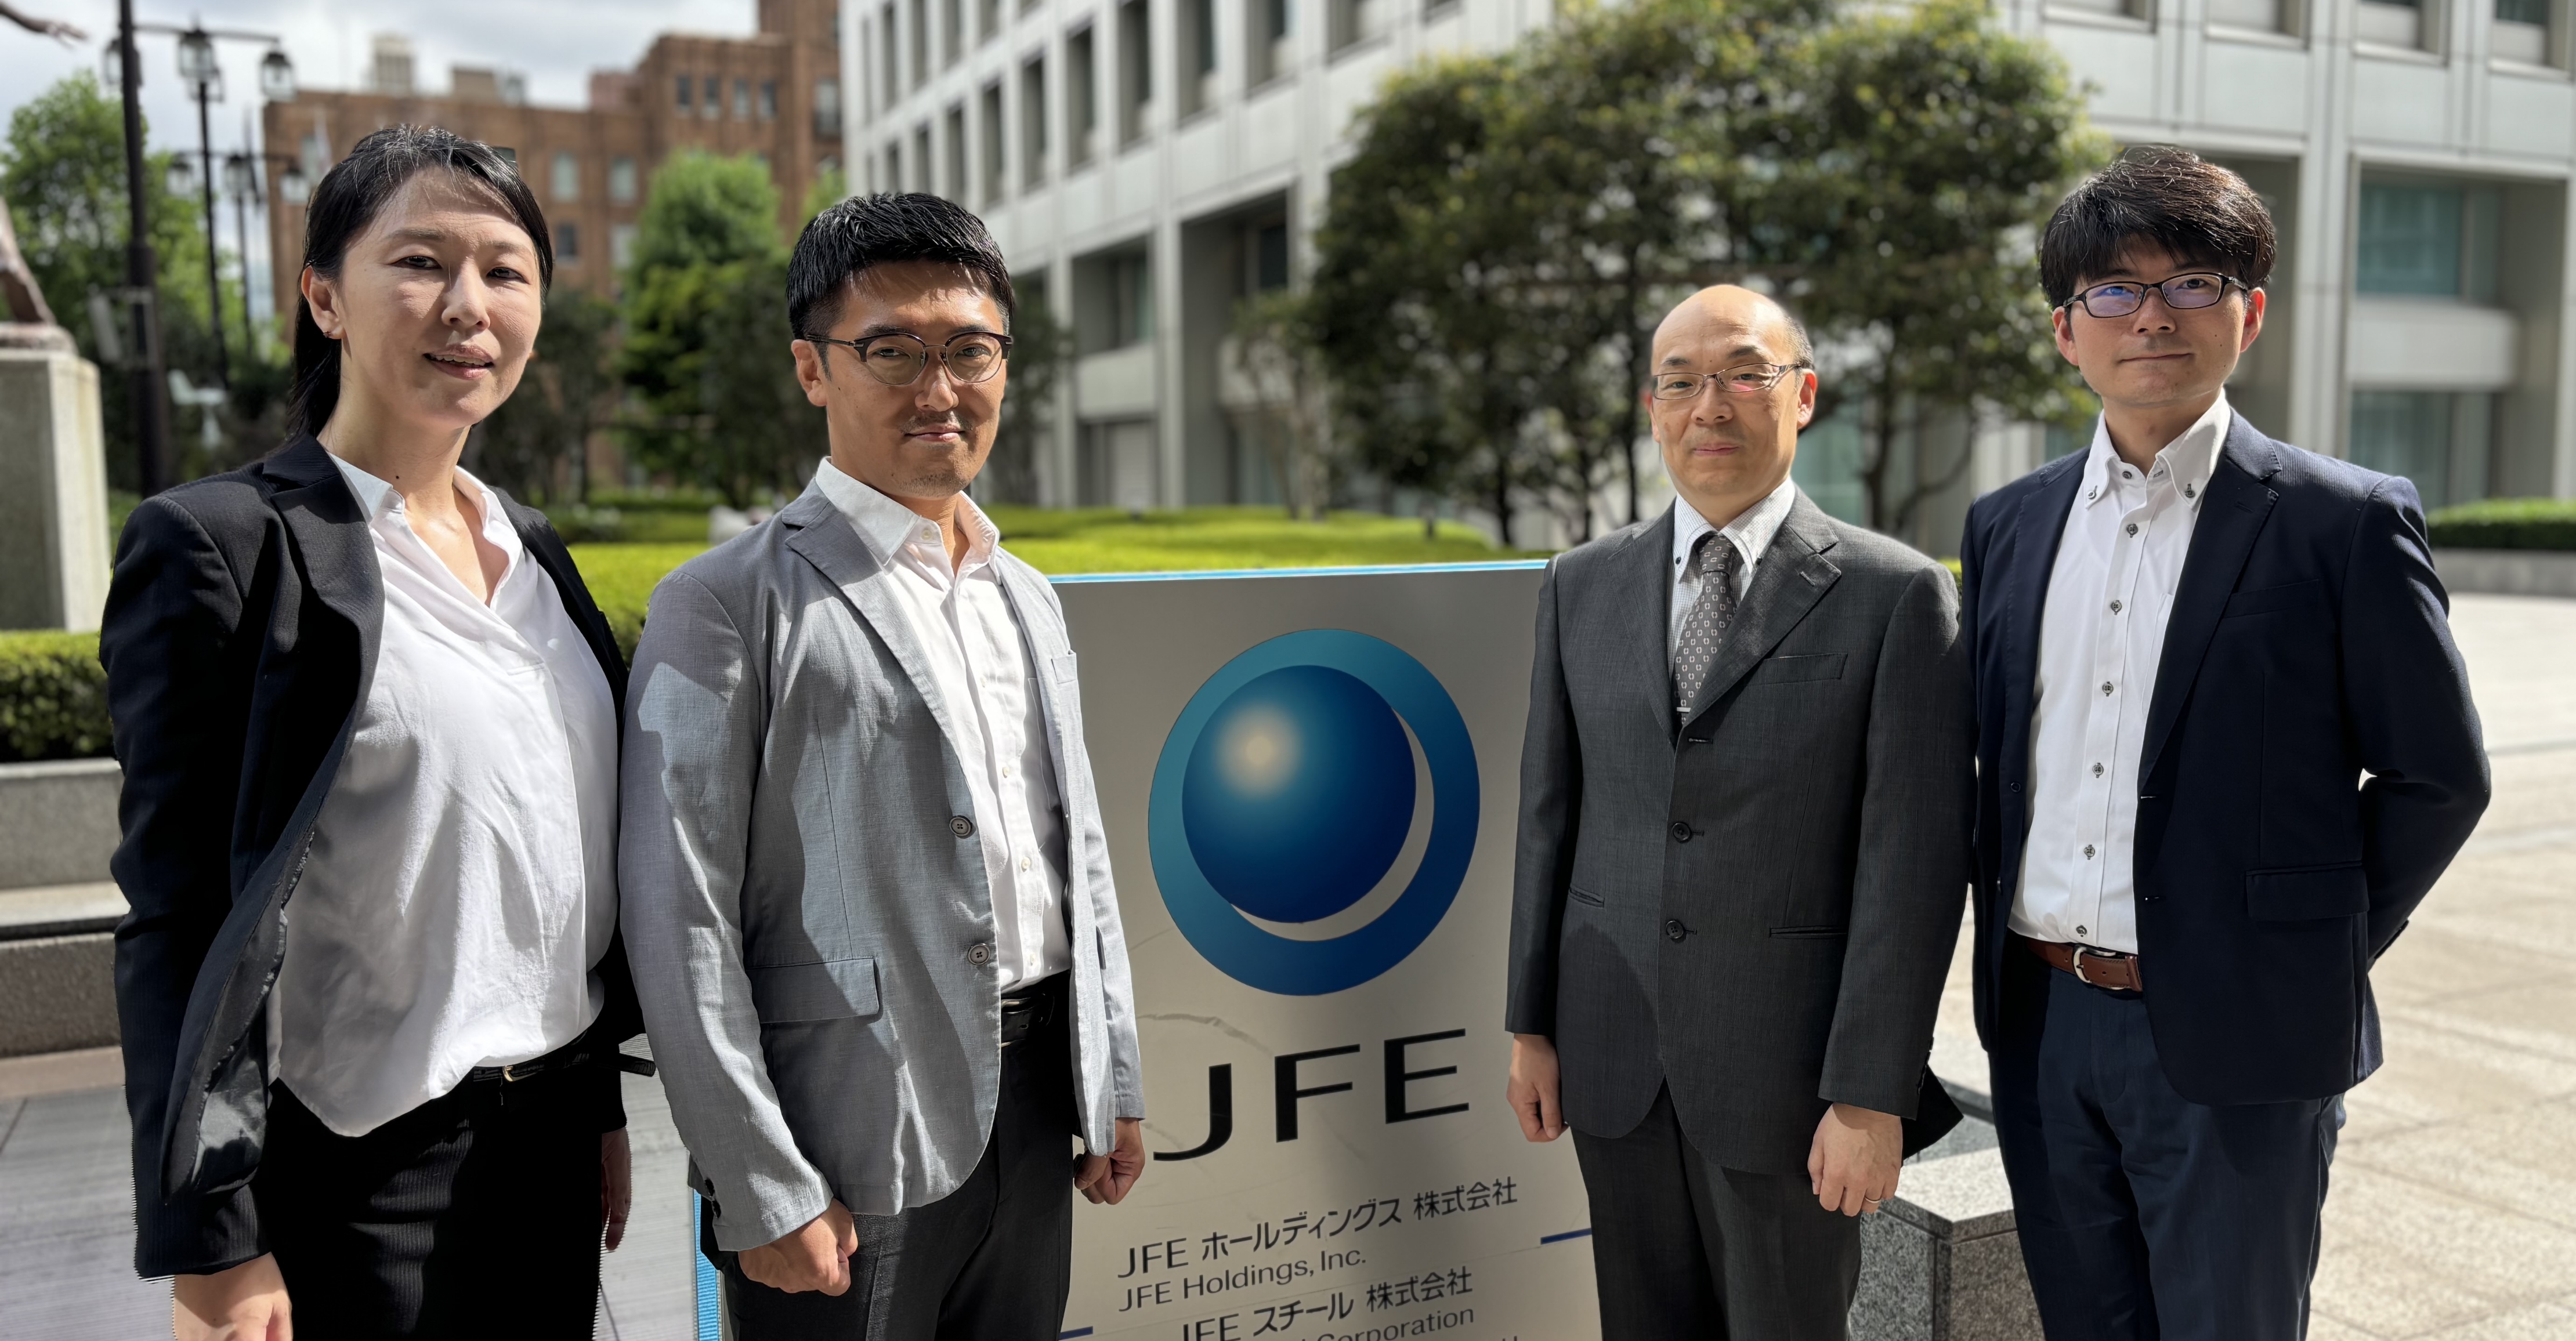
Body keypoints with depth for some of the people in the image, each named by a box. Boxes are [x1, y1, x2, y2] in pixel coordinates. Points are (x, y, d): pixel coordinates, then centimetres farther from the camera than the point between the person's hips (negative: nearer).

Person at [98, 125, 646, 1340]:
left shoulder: (531, 551, 8)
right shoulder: (222, 543, -11)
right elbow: (179, 915, -13)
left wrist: (600, 1103, 14)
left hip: (552, 1136, 6)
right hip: (360, 1170, -6)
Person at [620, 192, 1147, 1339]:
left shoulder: (1026, 598, 11)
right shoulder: (728, 605, -10)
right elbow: (680, 925, -12)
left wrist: (1112, 1087, 12)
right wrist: (762, 1192, -13)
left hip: (1030, 1116, 6)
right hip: (853, 1152, -6)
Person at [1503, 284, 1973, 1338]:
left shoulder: (1897, 596, -8)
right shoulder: (1582, 586, 5)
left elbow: (1914, 857, -11)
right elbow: (1550, 810, 7)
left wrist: (1875, 1095, -13)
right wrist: (1530, 1021, 7)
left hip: (1786, 1057, -3)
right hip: (1614, 1048, 4)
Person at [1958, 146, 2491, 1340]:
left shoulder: (2344, 523, -6)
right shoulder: (2006, 525, 7)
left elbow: (2436, 777, -2)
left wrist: (2320, 955, -3)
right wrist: (2012, 944, 8)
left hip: (2234, 1039, -4)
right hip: (2042, 1021, 4)